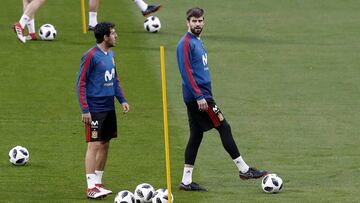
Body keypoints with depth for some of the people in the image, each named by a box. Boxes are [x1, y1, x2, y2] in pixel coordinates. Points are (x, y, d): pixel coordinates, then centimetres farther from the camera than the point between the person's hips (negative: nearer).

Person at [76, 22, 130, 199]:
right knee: (94, 145, -9)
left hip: (109, 108, 8)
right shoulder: (91, 56, -13)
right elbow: (81, 83, -13)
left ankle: (98, 182, 21)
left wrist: (122, 100, 13)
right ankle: (91, 187, -9)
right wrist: (85, 110, -17)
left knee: (105, 145, 11)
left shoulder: (110, 55, 11)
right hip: (95, 109, -8)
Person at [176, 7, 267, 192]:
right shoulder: (186, 44, -12)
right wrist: (199, 97, -22)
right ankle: (243, 169, 1)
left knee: (196, 135, 8)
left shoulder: (197, 42, 17)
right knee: (224, 128, -5)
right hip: (197, 95, -9)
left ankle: (186, 181, 8)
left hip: (198, 97, 9)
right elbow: (186, 72, -18)